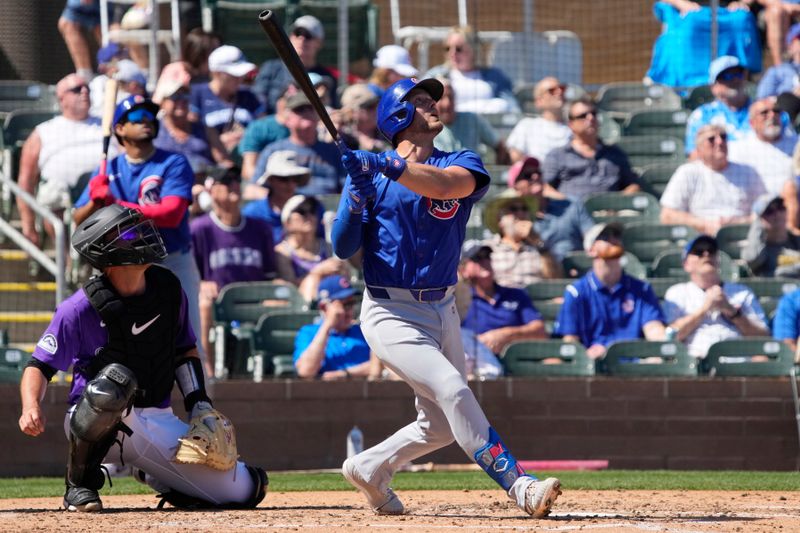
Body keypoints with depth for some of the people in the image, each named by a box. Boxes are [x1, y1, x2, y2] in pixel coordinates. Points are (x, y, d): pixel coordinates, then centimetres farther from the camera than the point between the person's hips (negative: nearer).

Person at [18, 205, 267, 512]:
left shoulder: (168, 289, 2)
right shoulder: (80, 308, -14)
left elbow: (185, 350, 16)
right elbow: (39, 366, -12)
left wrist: (200, 405, 4)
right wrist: (31, 408, -33)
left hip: (158, 423, 5)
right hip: (94, 426, -5)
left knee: (244, 492, -6)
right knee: (114, 379, -41)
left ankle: (151, 474, 20)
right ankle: (80, 482, -19)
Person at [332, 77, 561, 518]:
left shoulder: (462, 164, 3)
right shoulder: (368, 172, 1)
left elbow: (445, 184, -23)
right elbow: (342, 247, -7)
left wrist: (389, 167, -37)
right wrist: (358, 196, -23)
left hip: (442, 311, 5)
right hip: (391, 313, -5)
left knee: (441, 425, 13)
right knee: (453, 392, -23)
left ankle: (368, 469, 32)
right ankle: (519, 486, -26)